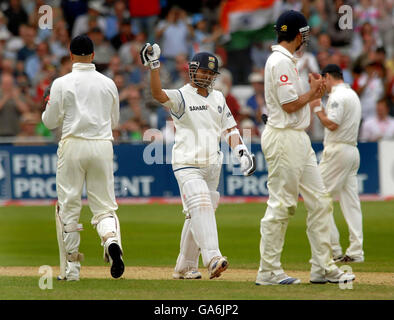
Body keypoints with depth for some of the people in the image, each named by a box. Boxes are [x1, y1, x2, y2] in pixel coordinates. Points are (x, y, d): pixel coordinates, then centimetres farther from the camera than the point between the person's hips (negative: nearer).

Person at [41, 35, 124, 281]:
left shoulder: (62, 84, -4)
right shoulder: (108, 84, 7)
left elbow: (50, 122, 0)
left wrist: (49, 108, 21)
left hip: (73, 145, -2)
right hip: (103, 146, 2)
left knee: (69, 207, 6)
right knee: (104, 206, 5)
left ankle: (71, 269, 5)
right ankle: (112, 240, -28)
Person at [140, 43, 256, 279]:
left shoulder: (218, 98, 16)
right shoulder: (181, 97, -4)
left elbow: (229, 127, 17)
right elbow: (158, 94, -23)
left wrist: (241, 150, 1)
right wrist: (154, 66, -33)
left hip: (212, 167, 6)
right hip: (188, 166, -6)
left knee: (197, 216, 10)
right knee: (201, 207, -24)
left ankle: (185, 267, 18)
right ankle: (212, 259, -37)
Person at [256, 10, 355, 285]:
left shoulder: (287, 61, 18)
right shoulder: (280, 61, -14)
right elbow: (289, 104, -18)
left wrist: (314, 94, 10)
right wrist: (313, 92, -5)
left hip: (299, 139, 10)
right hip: (284, 137, -10)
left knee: (320, 201, 9)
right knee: (280, 205, -6)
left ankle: (323, 268, 12)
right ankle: (268, 272, -1)